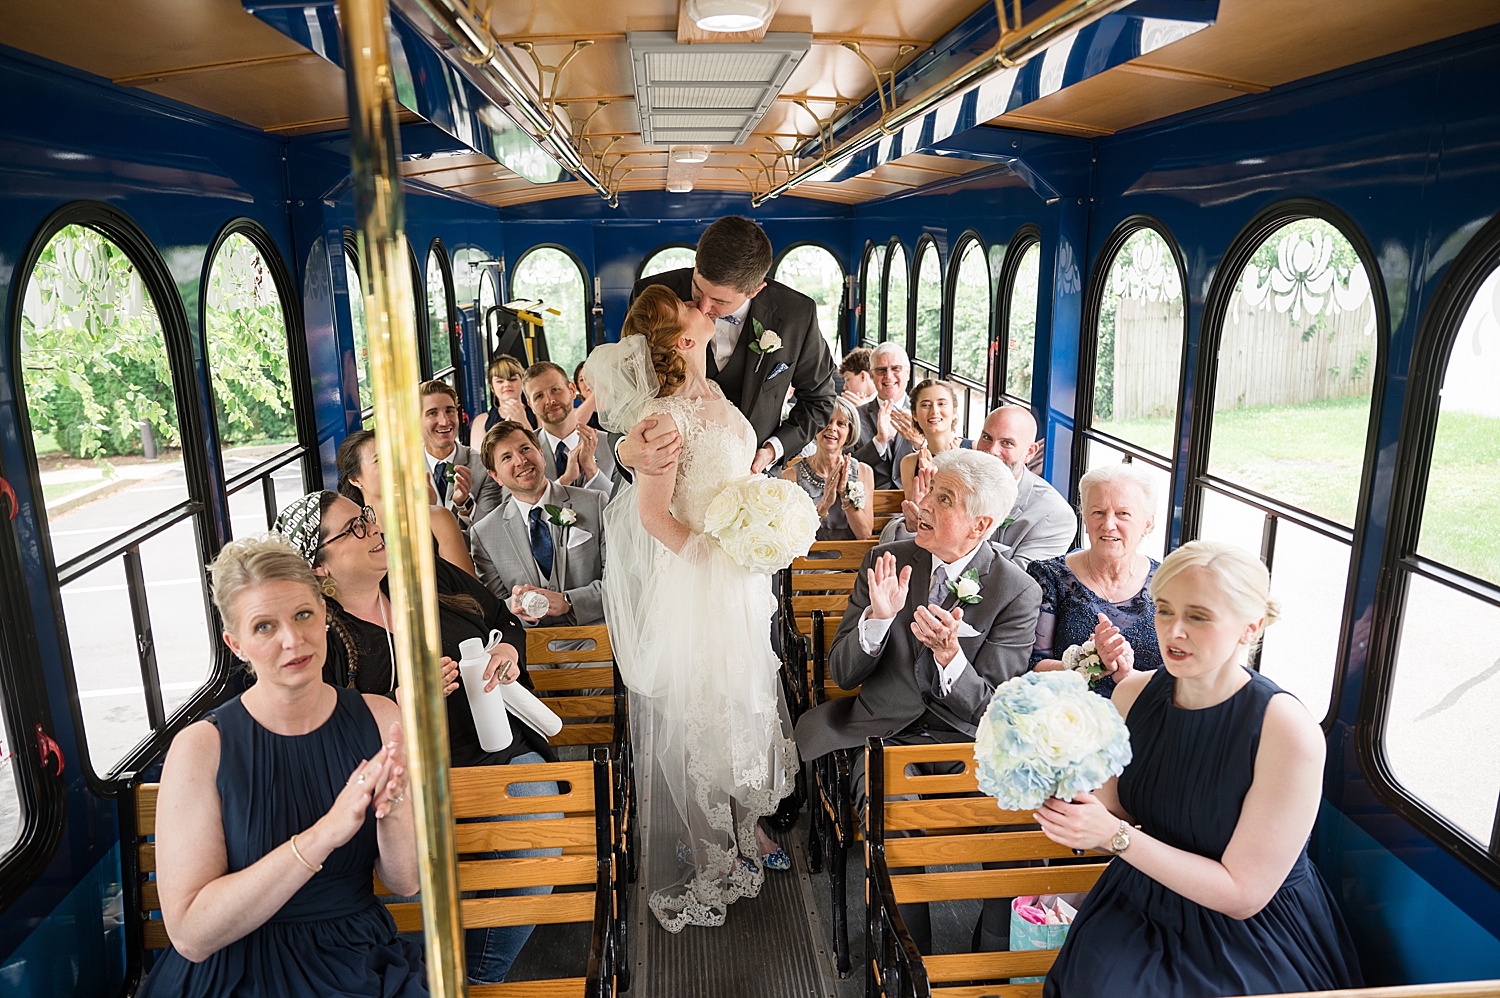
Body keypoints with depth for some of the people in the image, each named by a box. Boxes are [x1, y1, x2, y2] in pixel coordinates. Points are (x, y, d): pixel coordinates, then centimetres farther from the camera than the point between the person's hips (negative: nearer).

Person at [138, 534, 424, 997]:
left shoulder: (380, 720, -3)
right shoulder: (201, 747, -11)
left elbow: (405, 882, -2)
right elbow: (190, 935, -17)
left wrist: (391, 812, -24)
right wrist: (326, 833, -27)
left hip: (361, 960, 0)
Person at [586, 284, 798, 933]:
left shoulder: (712, 393, 4)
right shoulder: (667, 415, -22)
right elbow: (653, 515, -22)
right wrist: (719, 557, -20)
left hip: (741, 573, 9)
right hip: (695, 580, -8)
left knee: (746, 698, 20)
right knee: (704, 710, 6)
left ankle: (744, 824, 39)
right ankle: (710, 849, 26)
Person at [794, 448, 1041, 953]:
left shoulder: (1018, 593, -5)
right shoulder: (885, 562, 1)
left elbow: (987, 709, -8)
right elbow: (842, 673, 0)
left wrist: (949, 653, -29)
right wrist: (878, 617, -20)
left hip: (968, 740, 0)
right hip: (888, 733, 1)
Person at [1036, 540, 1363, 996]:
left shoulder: (1289, 731, -20)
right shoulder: (1133, 693, -5)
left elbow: (1242, 895, -17)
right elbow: (1115, 809, 3)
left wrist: (1115, 835, -25)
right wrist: (1068, 802, -19)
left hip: (1257, 930, -3)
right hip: (1143, 902, 3)